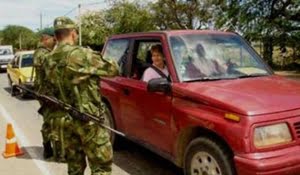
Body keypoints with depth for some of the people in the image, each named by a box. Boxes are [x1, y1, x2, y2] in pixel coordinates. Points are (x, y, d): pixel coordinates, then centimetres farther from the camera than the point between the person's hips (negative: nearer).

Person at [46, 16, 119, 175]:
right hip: (88, 118, -7)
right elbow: (112, 70, -8)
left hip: (65, 119, 7)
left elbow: (54, 85, 13)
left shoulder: (51, 60, 6)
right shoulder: (82, 54, -15)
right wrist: (112, 62, 13)